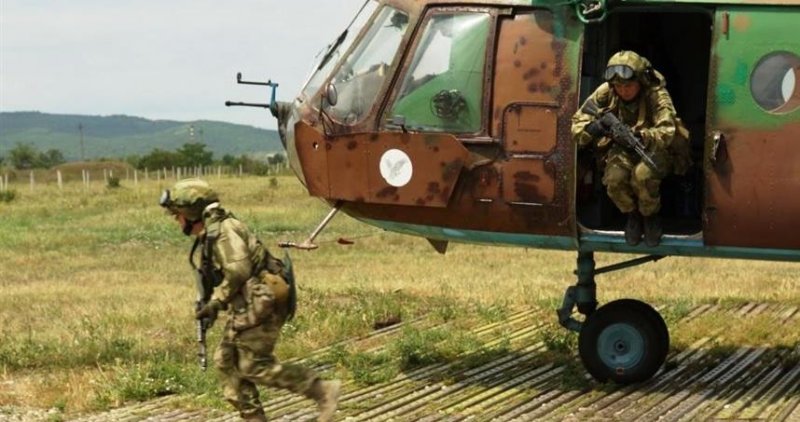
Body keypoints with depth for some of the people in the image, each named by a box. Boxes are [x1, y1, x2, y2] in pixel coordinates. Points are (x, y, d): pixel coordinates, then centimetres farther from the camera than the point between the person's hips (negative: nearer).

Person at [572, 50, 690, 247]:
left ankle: (651, 216, -4)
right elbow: (577, 124, -11)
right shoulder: (605, 94, -13)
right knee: (614, 179, -29)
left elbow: (667, 133, -31)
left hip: (655, 149, -3)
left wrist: (641, 136, -51)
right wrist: (590, 129, -36)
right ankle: (632, 214, 3)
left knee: (643, 174, -35)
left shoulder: (657, 95, -21)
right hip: (622, 151, 3)